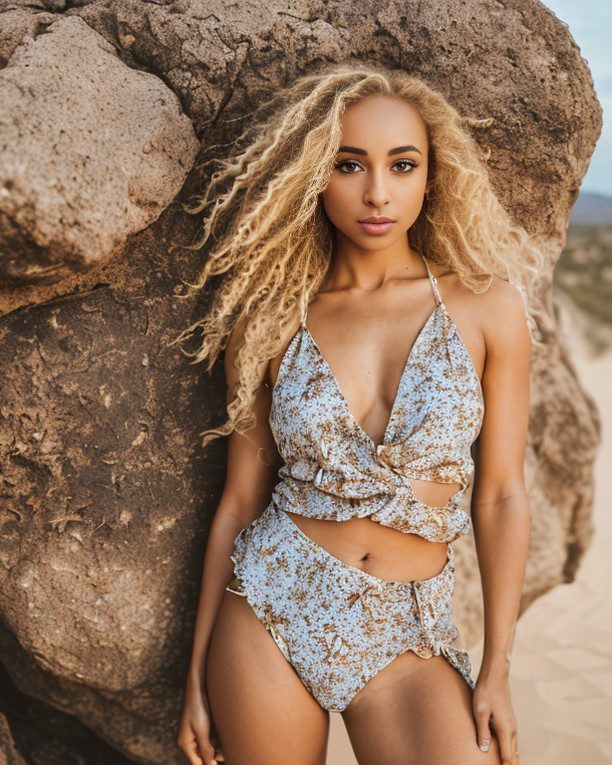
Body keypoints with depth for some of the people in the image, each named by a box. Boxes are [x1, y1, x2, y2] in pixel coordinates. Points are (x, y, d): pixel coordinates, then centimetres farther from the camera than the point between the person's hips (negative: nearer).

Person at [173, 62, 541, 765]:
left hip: (409, 637, 0)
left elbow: (500, 495, -1)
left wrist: (496, 670, -2)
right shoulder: (269, 323, -1)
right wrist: (198, 674, 5)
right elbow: (240, 500, 3)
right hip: (269, 611, 1)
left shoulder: (487, 306, -4)